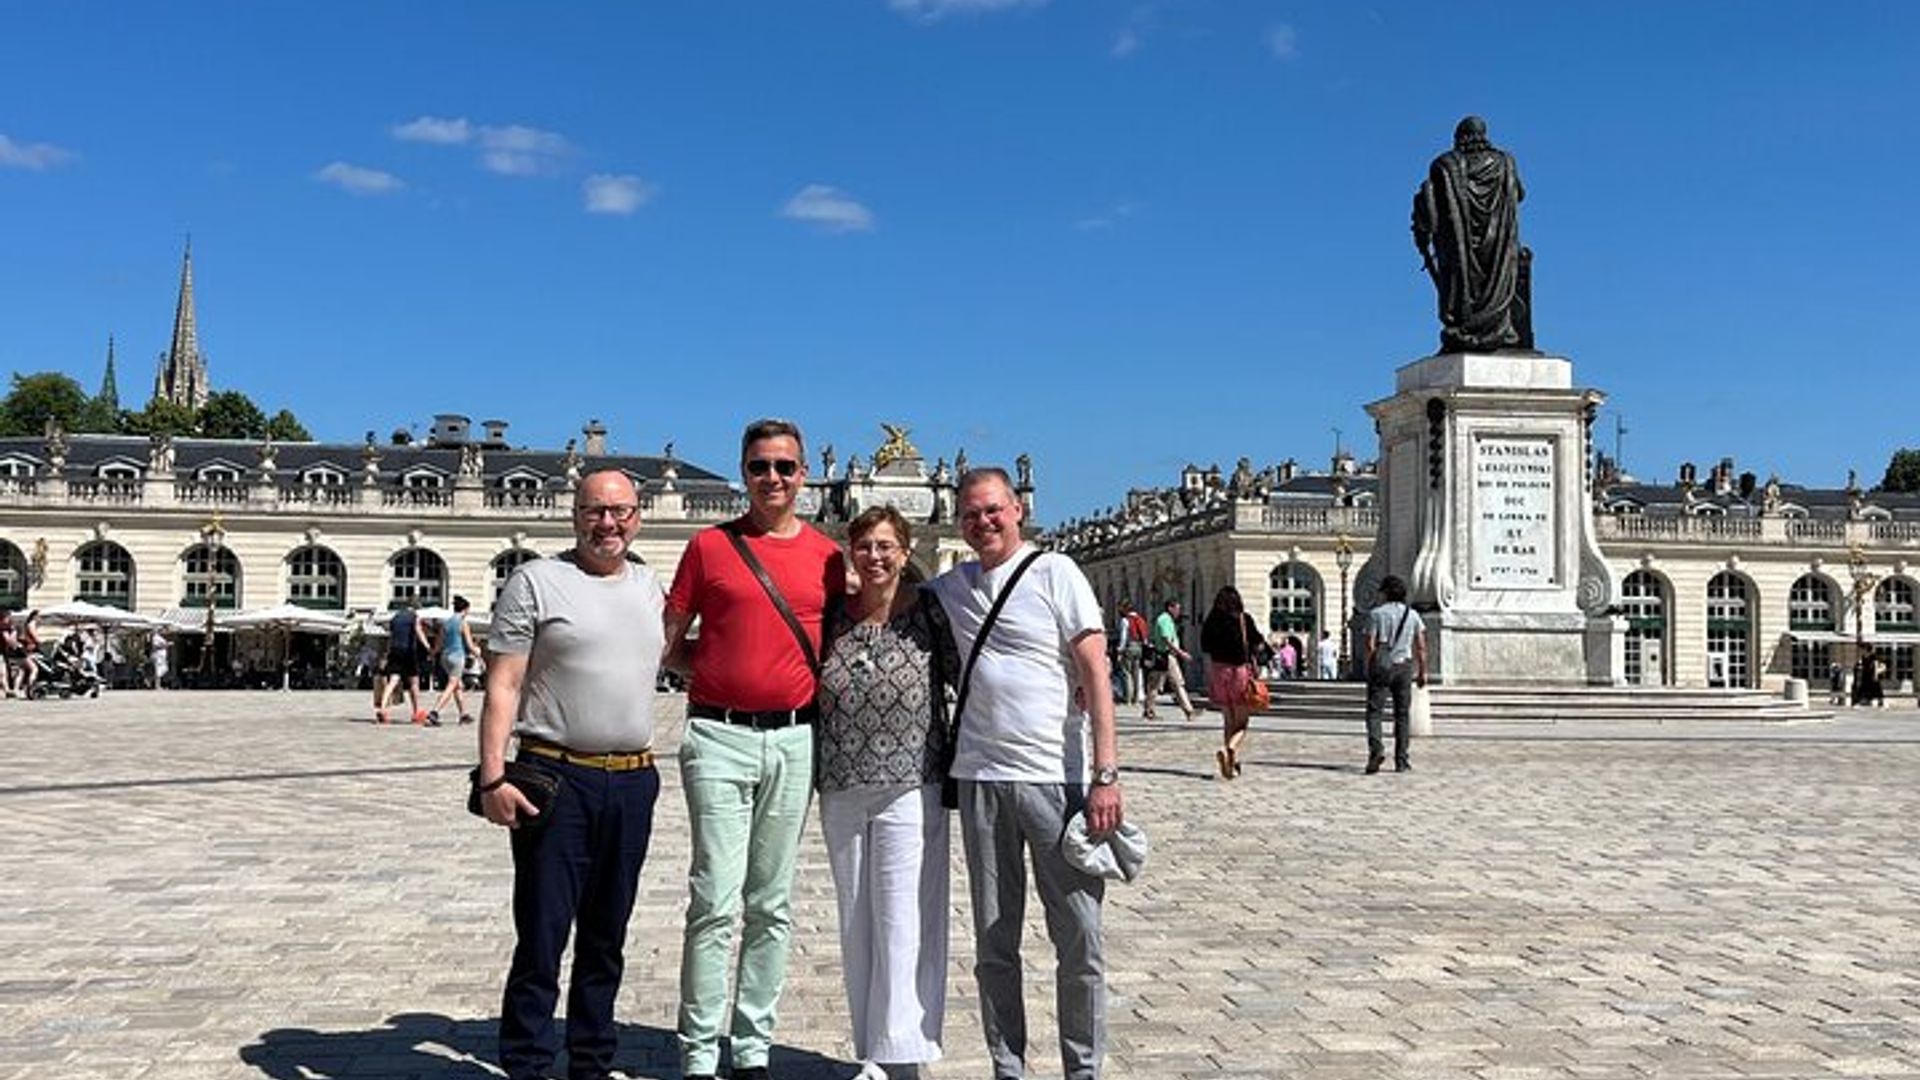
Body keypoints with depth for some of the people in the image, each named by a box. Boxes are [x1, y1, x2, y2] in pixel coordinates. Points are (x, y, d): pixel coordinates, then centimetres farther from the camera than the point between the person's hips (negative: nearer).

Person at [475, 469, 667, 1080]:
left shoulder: (651, 588, 13)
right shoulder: (535, 582, -3)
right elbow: (503, 686, -8)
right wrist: (492, 777, -15)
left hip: (633, 781, 5)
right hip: (557, 777, -5)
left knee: (606, 939, 13)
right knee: (542, 937, -3)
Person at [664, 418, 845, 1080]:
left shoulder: (826, 555, 9)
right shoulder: (708, 546, 4)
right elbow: (669, 647, 7)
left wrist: (817, 683, 3)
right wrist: (721, 666, -3)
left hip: (795, 739, 3)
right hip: (720, 735, -2)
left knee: (772, 904, 9)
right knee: (716, 902, -6)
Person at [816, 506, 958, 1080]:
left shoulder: (928, 612, -4)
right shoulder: (832, 616, 6)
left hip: (910, 788, -4)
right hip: (841, 790, 4)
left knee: (903, 923, -4)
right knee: (856, 922, 10)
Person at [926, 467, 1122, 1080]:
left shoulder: (1055, 573, 1)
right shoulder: (947, 589, 13)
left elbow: (1094, 673, -4)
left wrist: (1106, 774, -11)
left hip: (1056, 777, -3)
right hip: (981, 779, 3)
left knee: (1080, 938, -1)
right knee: (994, 943, 7)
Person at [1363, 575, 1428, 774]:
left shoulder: (1376, 613, -2)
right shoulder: (1412, 614, 7)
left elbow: (1370, 645, -7)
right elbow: (1421, 647, 4)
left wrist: (1368, 669, 1)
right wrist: (1422, 672, 9)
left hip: (1381, 666, -3)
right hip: (1404, 667, 3)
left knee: (1374, 711, -1)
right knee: (1402, 715, 8)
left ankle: (1376, 748, -23)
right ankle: (1401, 761, 8)